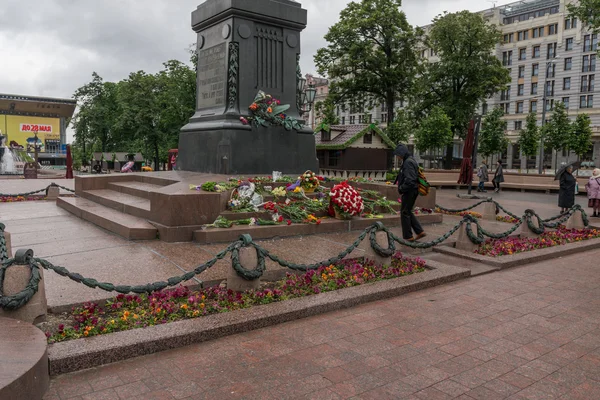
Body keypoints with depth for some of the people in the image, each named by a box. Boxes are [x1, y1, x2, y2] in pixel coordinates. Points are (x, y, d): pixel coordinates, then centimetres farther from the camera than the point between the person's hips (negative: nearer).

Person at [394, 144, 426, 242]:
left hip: (409, 191, -10)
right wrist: (401, 188, 12)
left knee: (405, 213, 1)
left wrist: (401, 189, -14)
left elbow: (409, 180, -26)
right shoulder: (411, 161, 14)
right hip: (412, 191, 10)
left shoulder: (408, 162, -18)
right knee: (408, 212, 18)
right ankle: (420, 231, 18)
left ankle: (408, 236, 9)